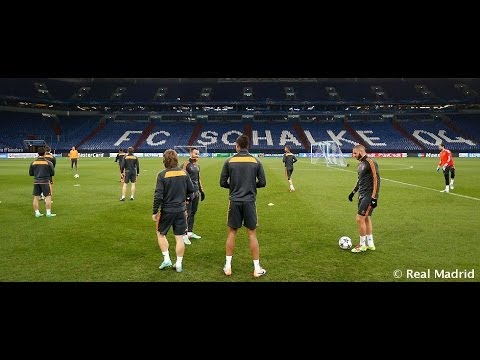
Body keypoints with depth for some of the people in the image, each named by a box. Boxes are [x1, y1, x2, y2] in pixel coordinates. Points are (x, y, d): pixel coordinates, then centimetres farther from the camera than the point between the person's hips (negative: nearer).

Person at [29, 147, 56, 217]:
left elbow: (30, 173, 10)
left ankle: (37, 213, 13)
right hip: (45, 181, -4)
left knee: (36, 197, 9)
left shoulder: (33, 162, 2)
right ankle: (48, 213, -1)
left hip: (36, 182, 4)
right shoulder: (48, 162, -7)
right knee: (48, 197, 1)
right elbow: (52, 173, -2)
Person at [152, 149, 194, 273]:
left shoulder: (162, 175, -14)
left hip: (167, 210, -3)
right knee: (179, 237, 10)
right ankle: (179, 264, 17)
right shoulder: (184, 173, -2)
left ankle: (166, 259, 15)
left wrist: (155, 212, -7)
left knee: (161, 234, 18)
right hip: (181, 210, 3)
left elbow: (158, 195, -15)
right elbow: (191, 190, 6)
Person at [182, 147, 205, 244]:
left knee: (193, 213, 12)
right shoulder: (186, 164, -9)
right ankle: (184, 235, -3)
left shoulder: (197, 165, 15)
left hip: (196, 192, 8)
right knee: (187, 214, -7)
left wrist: (201, 190, 22)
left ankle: (190, 232, 22)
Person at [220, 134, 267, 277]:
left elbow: (223, 182, -1)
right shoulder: (256, 161, -3)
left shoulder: (229, 161, -3)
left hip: (234, 201, 0)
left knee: (232, 233, 12)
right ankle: (257, 268, 12)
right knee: (252, 234, 7)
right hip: (249, 201, 0)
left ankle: (228, 266, 18)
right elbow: (262, 182, -1)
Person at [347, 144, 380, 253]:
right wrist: (353, 192, 21)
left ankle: (362, 245, 4)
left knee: (360, 218, -9)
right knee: (366, 218, 13)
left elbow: (376, 179, -18)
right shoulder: (361, 163, 13)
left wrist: (374, 197, -21)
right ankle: (370, 244, 23)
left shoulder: (370, 162, -15)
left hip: (369, 196, -9)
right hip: (362, 195, 9)